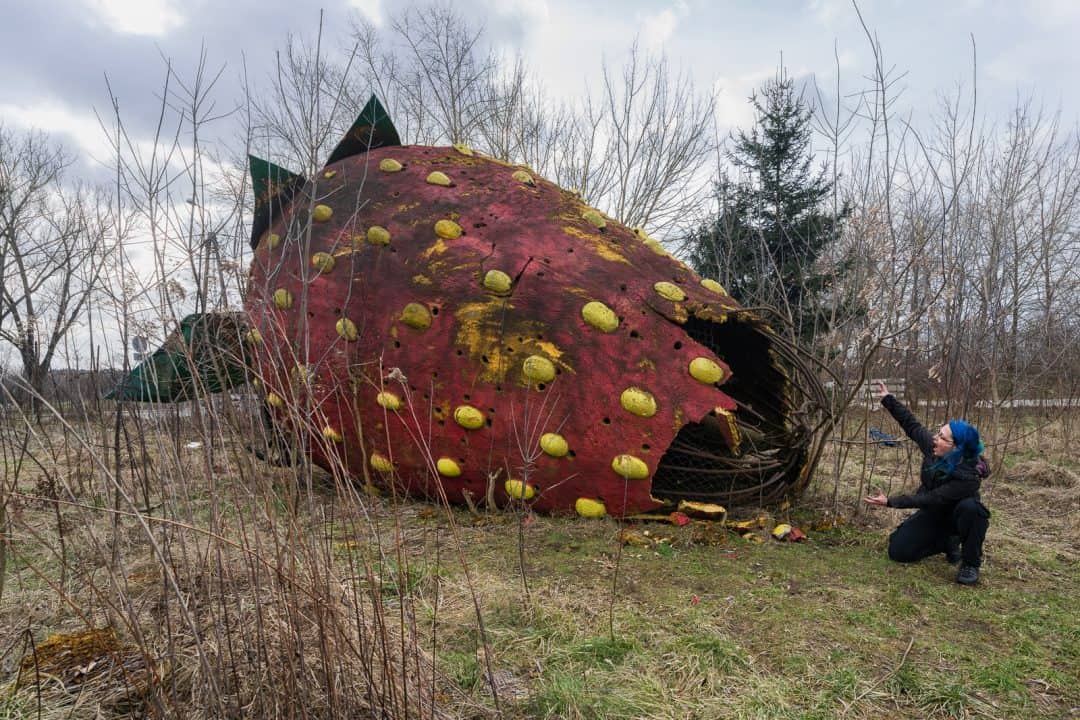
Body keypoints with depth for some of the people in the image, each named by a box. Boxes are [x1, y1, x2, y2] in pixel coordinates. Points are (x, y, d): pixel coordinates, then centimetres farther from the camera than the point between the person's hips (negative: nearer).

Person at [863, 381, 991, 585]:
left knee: (969, 507, -41)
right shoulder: (933, 447, -22)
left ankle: (971, 564, -17)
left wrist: (890, 502, -35)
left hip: (957, 517, -4)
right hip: (933, 515, 5)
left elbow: (930, 499, -35)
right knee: (898, 550, -10)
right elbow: (912, 425, -5)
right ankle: (948, 542, 14)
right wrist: (888, 399, -6)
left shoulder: (968, 477, -37)